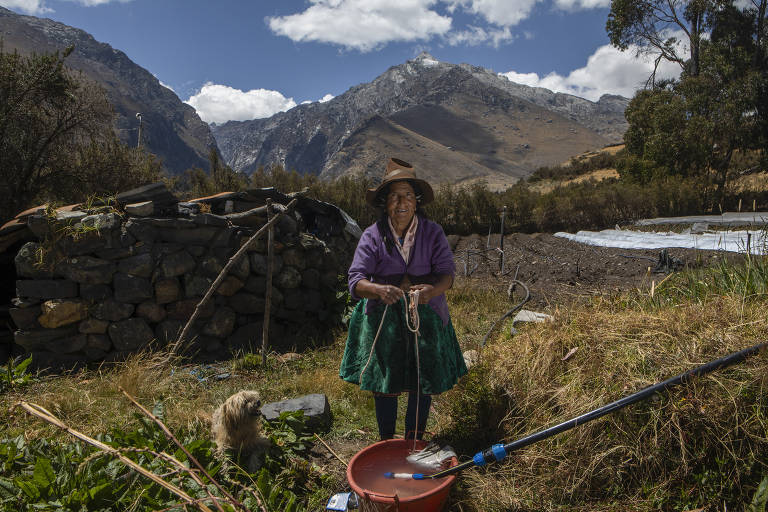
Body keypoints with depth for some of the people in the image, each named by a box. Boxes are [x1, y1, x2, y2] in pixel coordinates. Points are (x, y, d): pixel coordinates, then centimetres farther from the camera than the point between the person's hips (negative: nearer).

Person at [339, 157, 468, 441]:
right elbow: (356, 280, -14)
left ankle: (413, 441, 33)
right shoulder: (373, 235, -7)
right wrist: (379, 290, -36)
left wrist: (431, 289, -32)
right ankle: (386, 441, 33)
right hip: (383, 318, -1)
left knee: (424, 381, 9)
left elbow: (447, 273, -9)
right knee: (384, 384, 9)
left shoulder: (432, 232, -2)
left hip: (425, 316, 1)